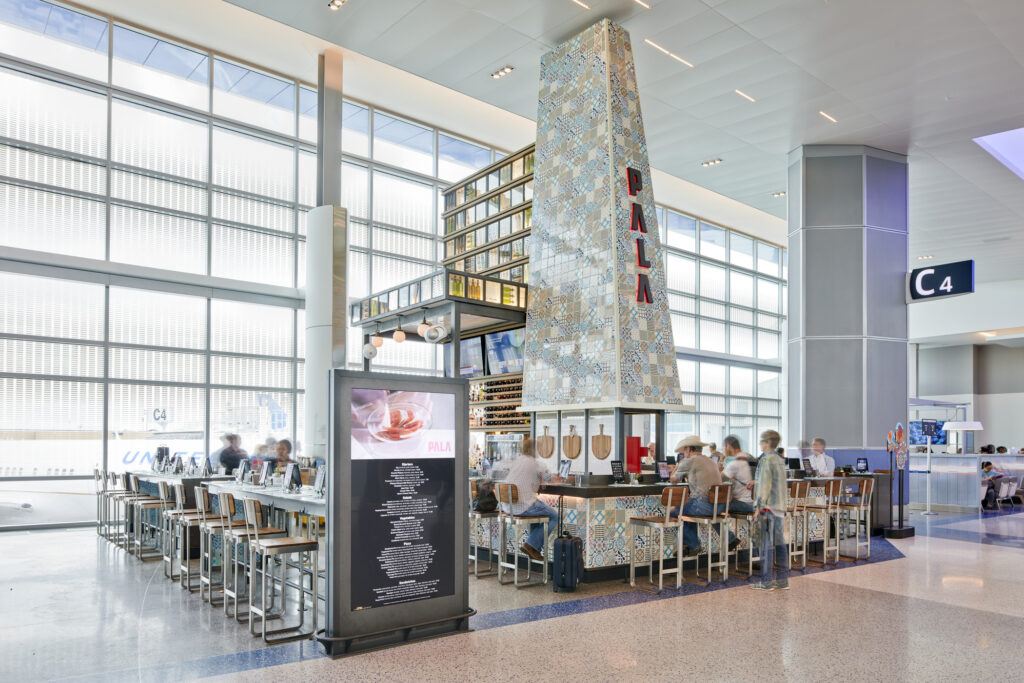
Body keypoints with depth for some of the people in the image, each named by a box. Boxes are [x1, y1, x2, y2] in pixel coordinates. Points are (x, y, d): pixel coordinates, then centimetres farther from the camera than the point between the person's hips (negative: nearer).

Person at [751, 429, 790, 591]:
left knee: (766, 544, -3)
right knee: (779, 542, 10)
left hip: (768, 506, -8)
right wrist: (756, 483, 26)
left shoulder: (766, 459, -13)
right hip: (780, 506, 8)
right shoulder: (780, 460, 13)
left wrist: (759, 506, -13)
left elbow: (765, 485, -16)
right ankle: (782, 579, 13)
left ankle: (767, 581, 1)